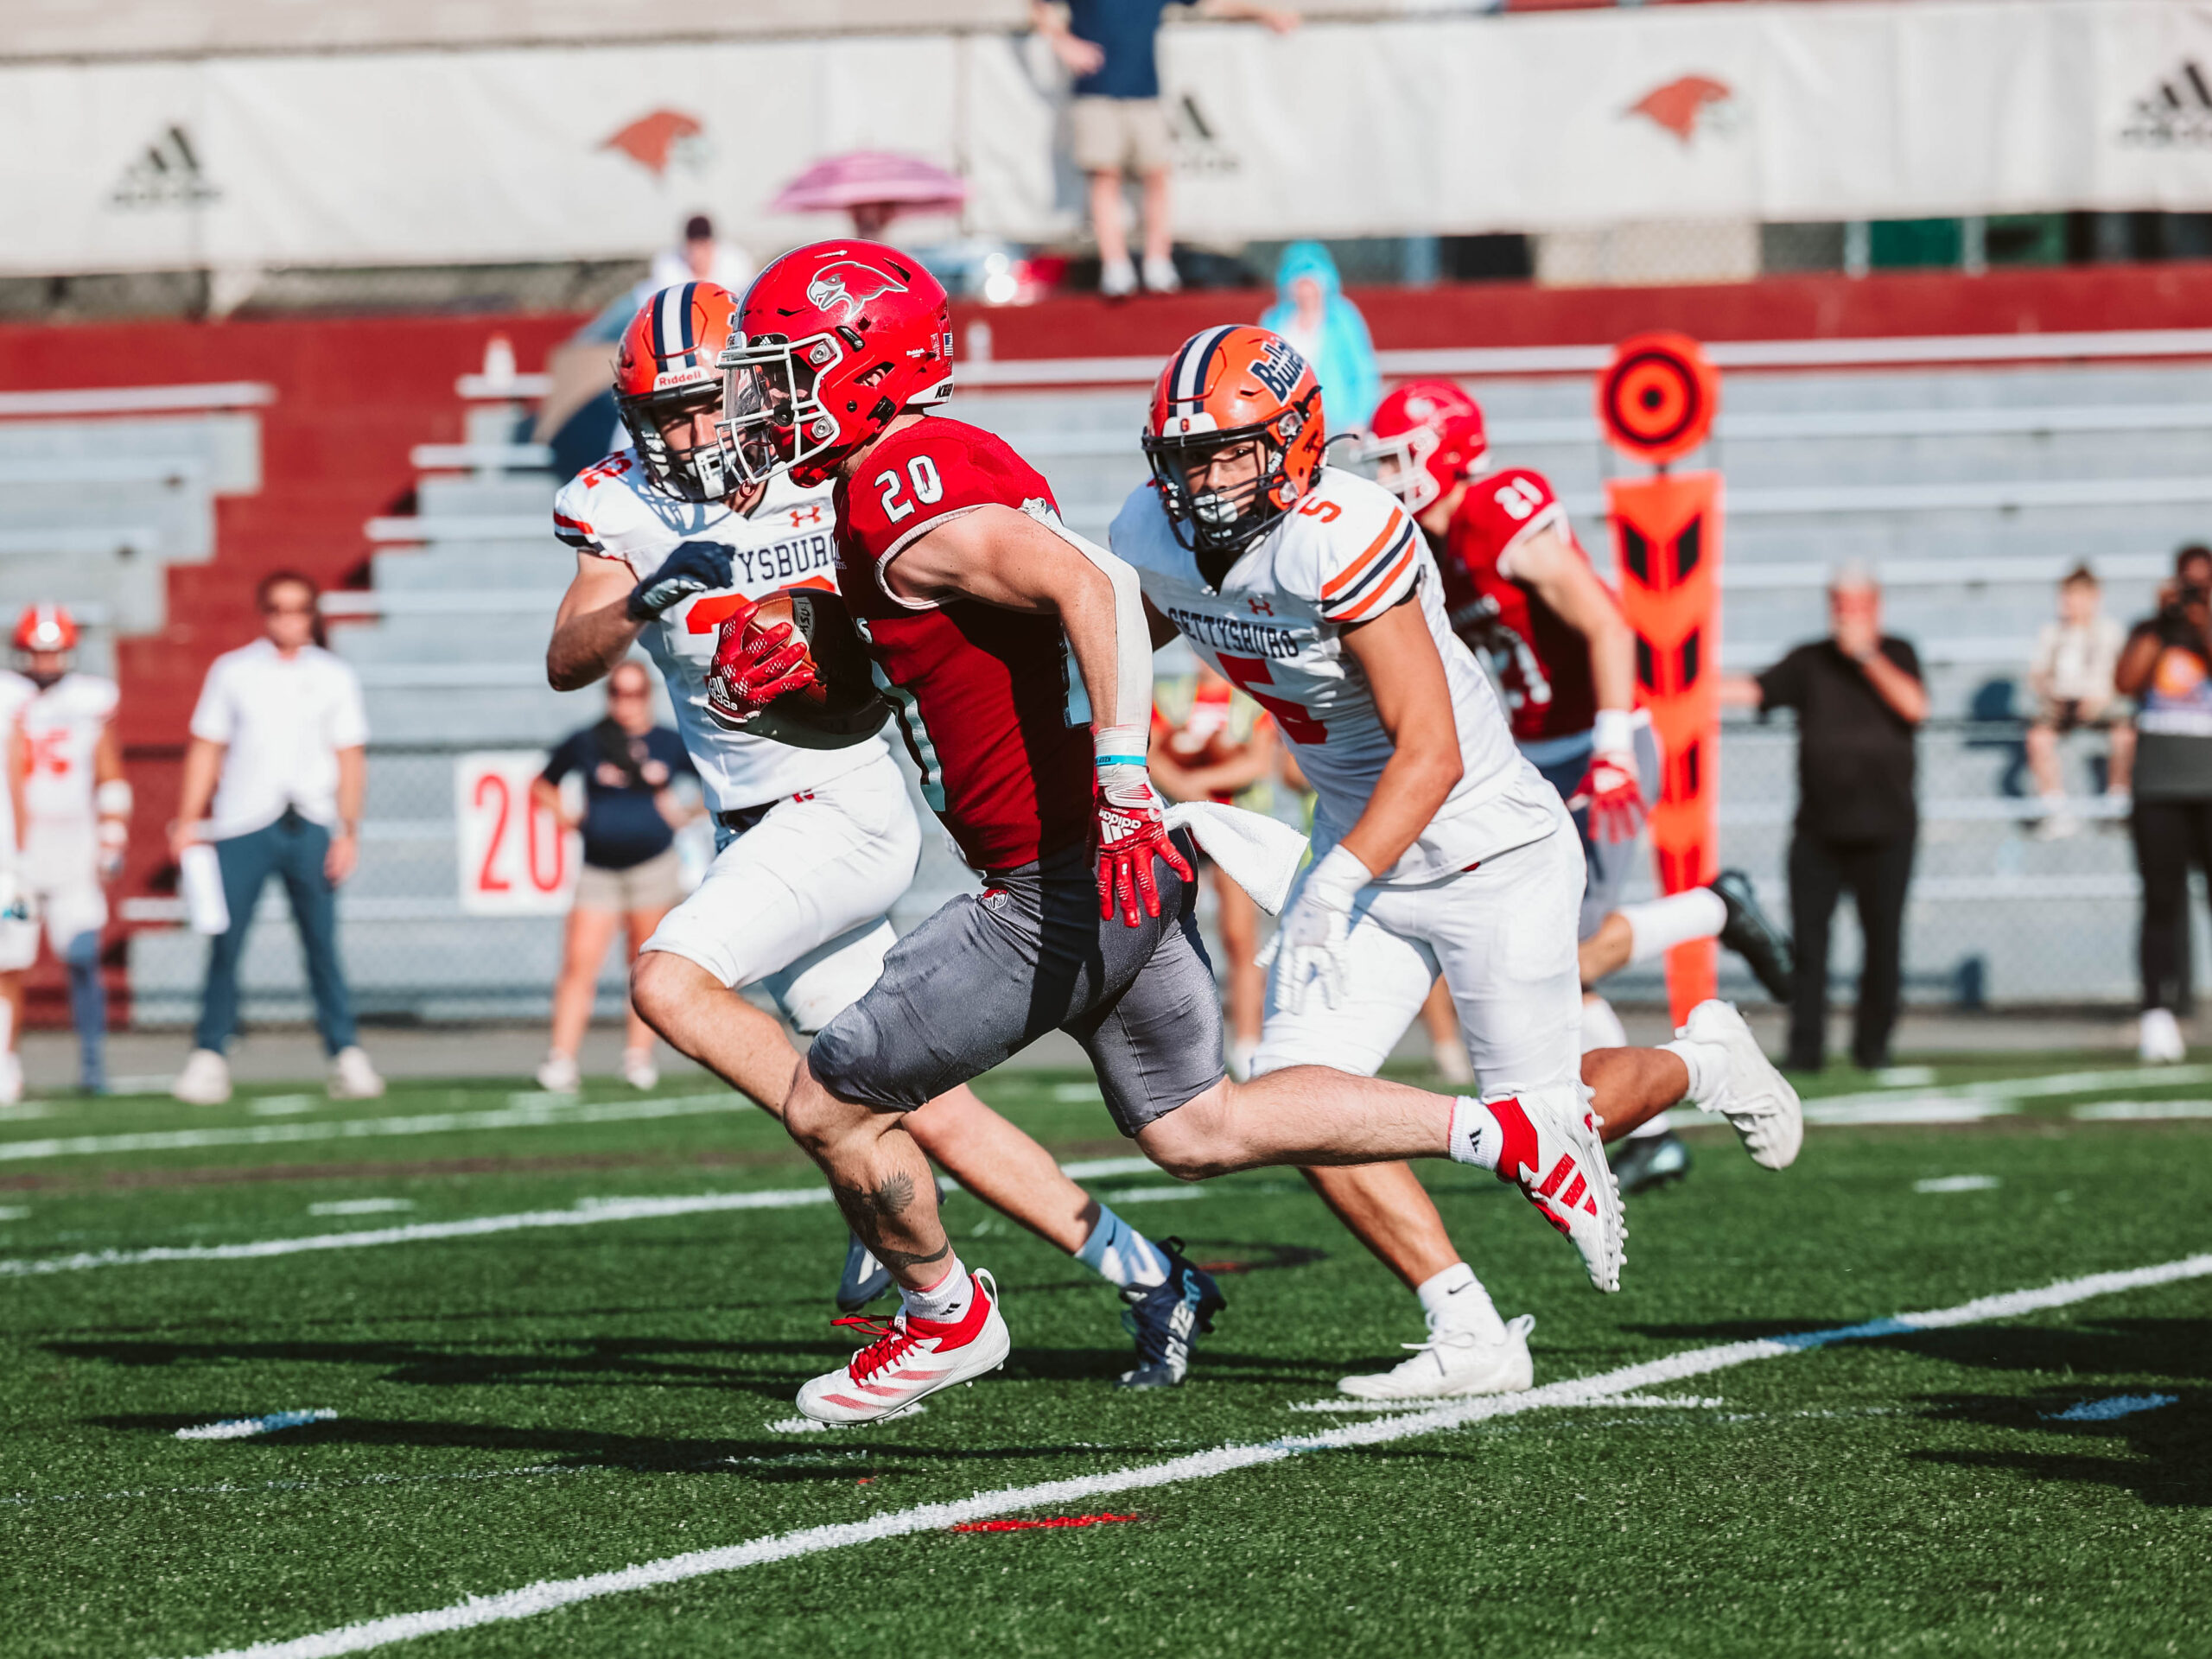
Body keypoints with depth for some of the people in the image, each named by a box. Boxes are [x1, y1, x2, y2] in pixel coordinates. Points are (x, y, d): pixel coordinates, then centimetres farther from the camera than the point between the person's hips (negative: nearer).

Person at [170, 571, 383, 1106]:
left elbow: (350, 760, 9)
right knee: (225, 945, -5)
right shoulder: (233, 672, 11)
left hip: (310, 826, 0)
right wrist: (188, 820, 1)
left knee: (322, 945, -6)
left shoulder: (333, 677, 11)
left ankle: (346, 1056, -3)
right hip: (243, 825, 0)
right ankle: (209, 1057, 0)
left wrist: (349, 832, -1)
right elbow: (206, 748, 11)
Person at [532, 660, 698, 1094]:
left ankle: (639, 1058, 12)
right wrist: (567, 816, 4)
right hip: (600, 866, 0)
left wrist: (685, 814, 3)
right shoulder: (585, 743, 5)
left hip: (653, 862, 0)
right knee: (580, 960, -10)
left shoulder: (670, 744, 6)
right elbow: (542, 785, 19)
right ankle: (561, 1061, -11)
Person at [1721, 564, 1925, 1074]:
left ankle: (1872, 1045, 12)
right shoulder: (1810, 663, 6)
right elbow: (1754, 690, -4)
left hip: (1884, 831, -1)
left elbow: (1915, 706, -10)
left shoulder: (1897, 654, 7)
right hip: (1818, 831, 1)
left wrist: (1866, 654, -14)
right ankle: (1805, 1048, -3)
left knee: (1883, 943, 0)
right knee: (1807, 940, -6)